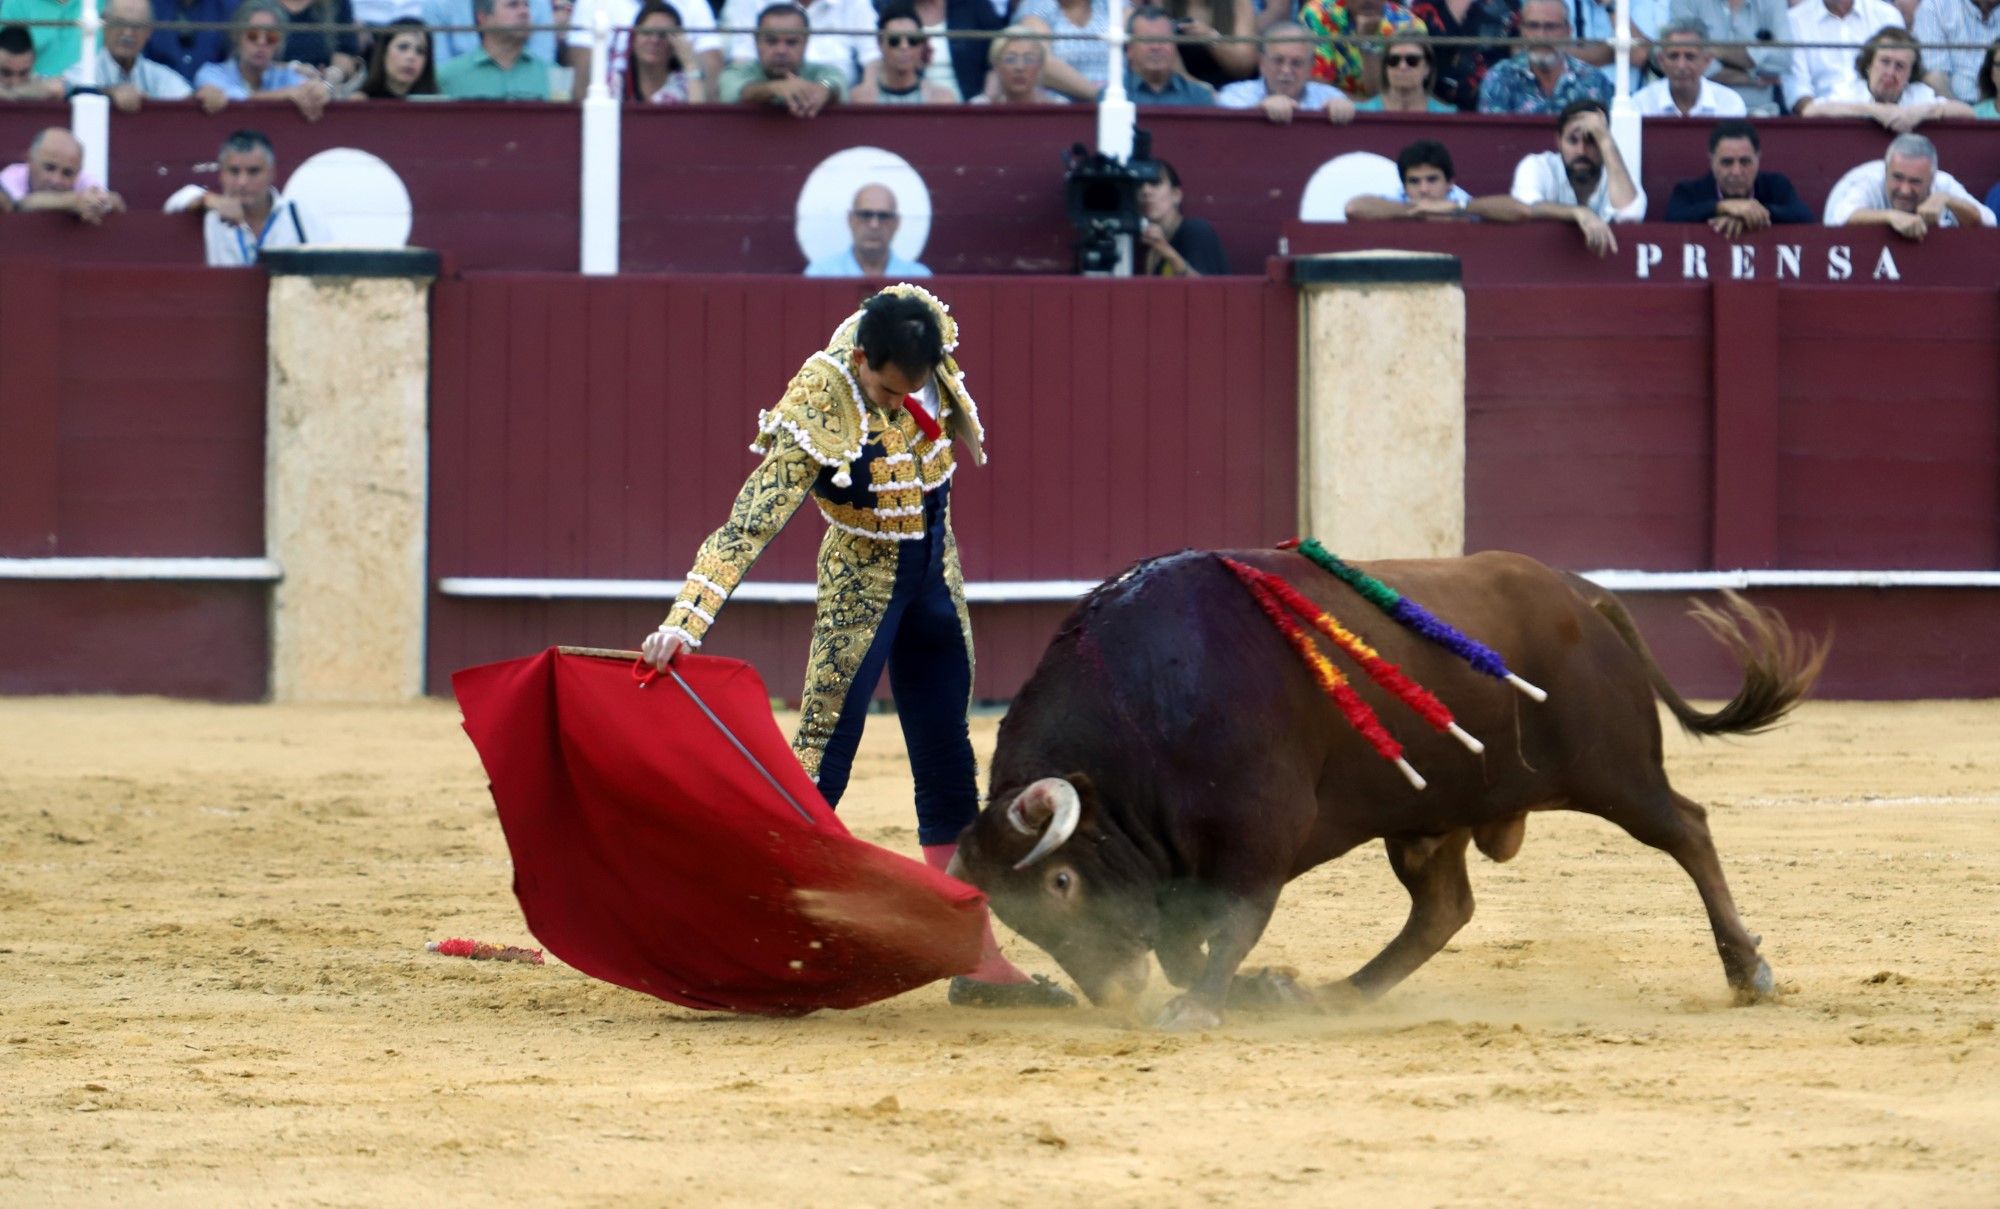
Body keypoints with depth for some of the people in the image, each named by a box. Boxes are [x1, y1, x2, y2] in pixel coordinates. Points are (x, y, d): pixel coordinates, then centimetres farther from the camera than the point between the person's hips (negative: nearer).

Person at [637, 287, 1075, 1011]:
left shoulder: (922, 324, -14)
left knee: (949, 774, 10)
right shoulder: (818, 415, -30)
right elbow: (749, 525, -35)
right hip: (862, 580, -6)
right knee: (821, 763, -11)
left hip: (934, 577, 7)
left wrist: (963, 424, 26)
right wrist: (686, 621, -42)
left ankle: (977, 962, 15)